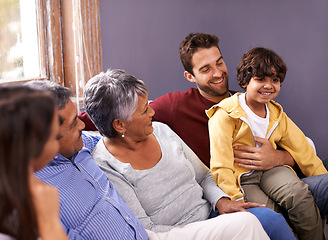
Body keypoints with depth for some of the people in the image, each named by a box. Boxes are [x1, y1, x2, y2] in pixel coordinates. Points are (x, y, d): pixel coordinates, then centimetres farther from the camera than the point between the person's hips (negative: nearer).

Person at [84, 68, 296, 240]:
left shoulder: (161, 131, 6)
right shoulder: (104, 168, -14)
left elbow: (203, 175, 15)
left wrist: (221, 201, -6)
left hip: (210, 215, 6)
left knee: (271, 218, -18)